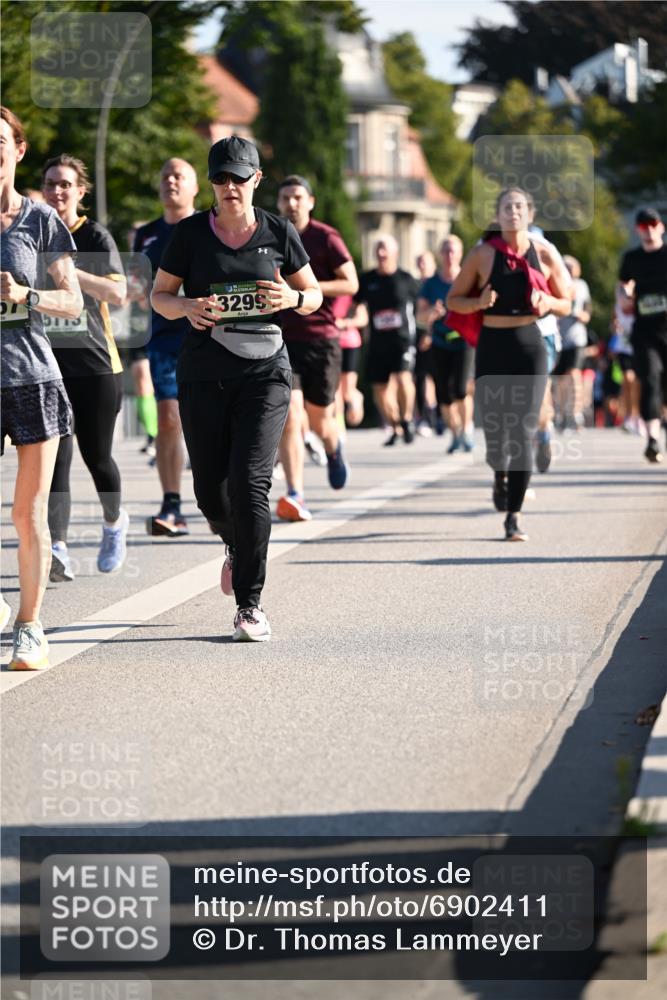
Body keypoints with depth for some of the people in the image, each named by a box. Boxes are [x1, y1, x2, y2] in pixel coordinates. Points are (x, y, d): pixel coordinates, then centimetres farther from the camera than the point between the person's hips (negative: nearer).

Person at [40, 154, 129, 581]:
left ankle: (114, 522, 36)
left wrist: (70, 271, -31)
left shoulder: (97, 237, -5)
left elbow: (117, 293, -20)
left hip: (95, 362, -2)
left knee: (97, 456, 6)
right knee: (55, 457, -10)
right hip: (47, 364, 2)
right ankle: (57, 550, -18)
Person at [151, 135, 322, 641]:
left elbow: (315, 294, 12)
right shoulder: (190, 233, 3)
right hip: (204, 375, 2)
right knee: (210, 489, 4)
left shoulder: (279, 232, 3)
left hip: (265, 372, -2)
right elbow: (159, 295, 9)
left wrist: (293, 299, -10)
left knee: (249, 484, -14)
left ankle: (250, 604, -8)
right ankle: (238, 545, 40)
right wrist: (186, 307, -13)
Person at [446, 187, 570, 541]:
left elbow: (565, 305, 12)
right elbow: (453, 300, 6)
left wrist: (547, 302, -10)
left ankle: (513, 515, -4)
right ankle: (500, 476, 38)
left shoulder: (544, 255, 3)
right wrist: (479, 303, -14)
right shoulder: (482, 255, 0)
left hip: (529, 345, 0)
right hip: (492, 346, 0)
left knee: (523, 430, -9)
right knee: (494, 429, 0)